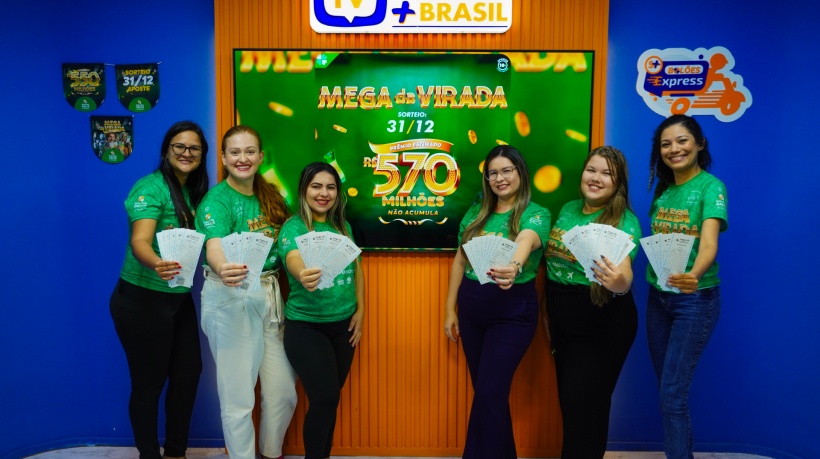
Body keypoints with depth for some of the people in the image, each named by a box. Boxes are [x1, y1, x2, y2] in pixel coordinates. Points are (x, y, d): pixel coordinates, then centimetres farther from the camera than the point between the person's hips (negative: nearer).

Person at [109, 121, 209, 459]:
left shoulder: (193, 191, 10)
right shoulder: (151, 188, -14)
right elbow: (139, 240, -28)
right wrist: (156, 263, -49)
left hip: (180, 298, 8)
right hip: (143, 300, -8)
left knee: (189, 372, 11)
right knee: (149, 382, 3)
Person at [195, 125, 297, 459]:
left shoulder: (270, 195, 10)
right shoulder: (216, 200, -10)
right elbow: (214, 247, -28)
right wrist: (223, 269, -49)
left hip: (270, 295, 6)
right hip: (231, 298, -6)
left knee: (283, 391, 12)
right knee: (238, 397, 2)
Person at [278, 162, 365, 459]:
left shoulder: (342, 226, 6)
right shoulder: (294, 227, -11)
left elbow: (357, 268, 12)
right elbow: (293, 259, -31)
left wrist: (360, 310, 4)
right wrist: (303, 275, -53)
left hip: (343, 325, 5)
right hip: (306, 326, -5)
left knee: (331, 398, 14)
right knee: (324, 398, -9)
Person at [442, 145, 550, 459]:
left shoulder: (536, 215, -9)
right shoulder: (475, 213, 6)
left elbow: (525, 241, -32)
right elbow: (459, 261, 10)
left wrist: (513, 266, -54)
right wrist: (450, 310, 9)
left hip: (512, 312, -5)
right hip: (471, 309, 5)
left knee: (488, 395, -7)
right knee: (490, 392, 15)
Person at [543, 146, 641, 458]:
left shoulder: (625, 222, -14)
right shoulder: (568, 209, 4)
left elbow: (623, 273, -31)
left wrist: (620, 283, -54)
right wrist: (547, 311, 14)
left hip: (602, 323, -6)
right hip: (562, 317, 6)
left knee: (583, 404, 1)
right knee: (567, 399, 16)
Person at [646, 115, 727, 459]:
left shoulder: (711, 187, -13)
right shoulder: (663, 189, 7)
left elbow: (709, 243, -30)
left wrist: (694, 275, -49)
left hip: (695, 298, -6)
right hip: (658, 296, 6)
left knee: (672, 395, -7)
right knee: (669, 391, 14)